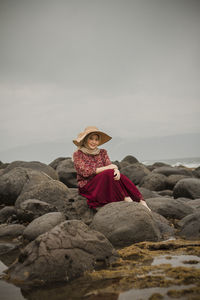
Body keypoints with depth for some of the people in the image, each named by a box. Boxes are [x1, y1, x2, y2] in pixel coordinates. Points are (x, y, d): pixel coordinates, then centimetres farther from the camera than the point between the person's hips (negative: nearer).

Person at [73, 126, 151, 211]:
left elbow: (110, 165, -1)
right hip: (87, 187, -4)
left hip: (104, 185, 5)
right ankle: (126, 199, -31)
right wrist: (107, 168, -17)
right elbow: (86, 172, -15)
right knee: (110, 173, -29)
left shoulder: (102, 152, 13)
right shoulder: (78, 154, -2)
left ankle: (141, 201, -35)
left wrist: (116, 170, -26)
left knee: (117, 175, -26)